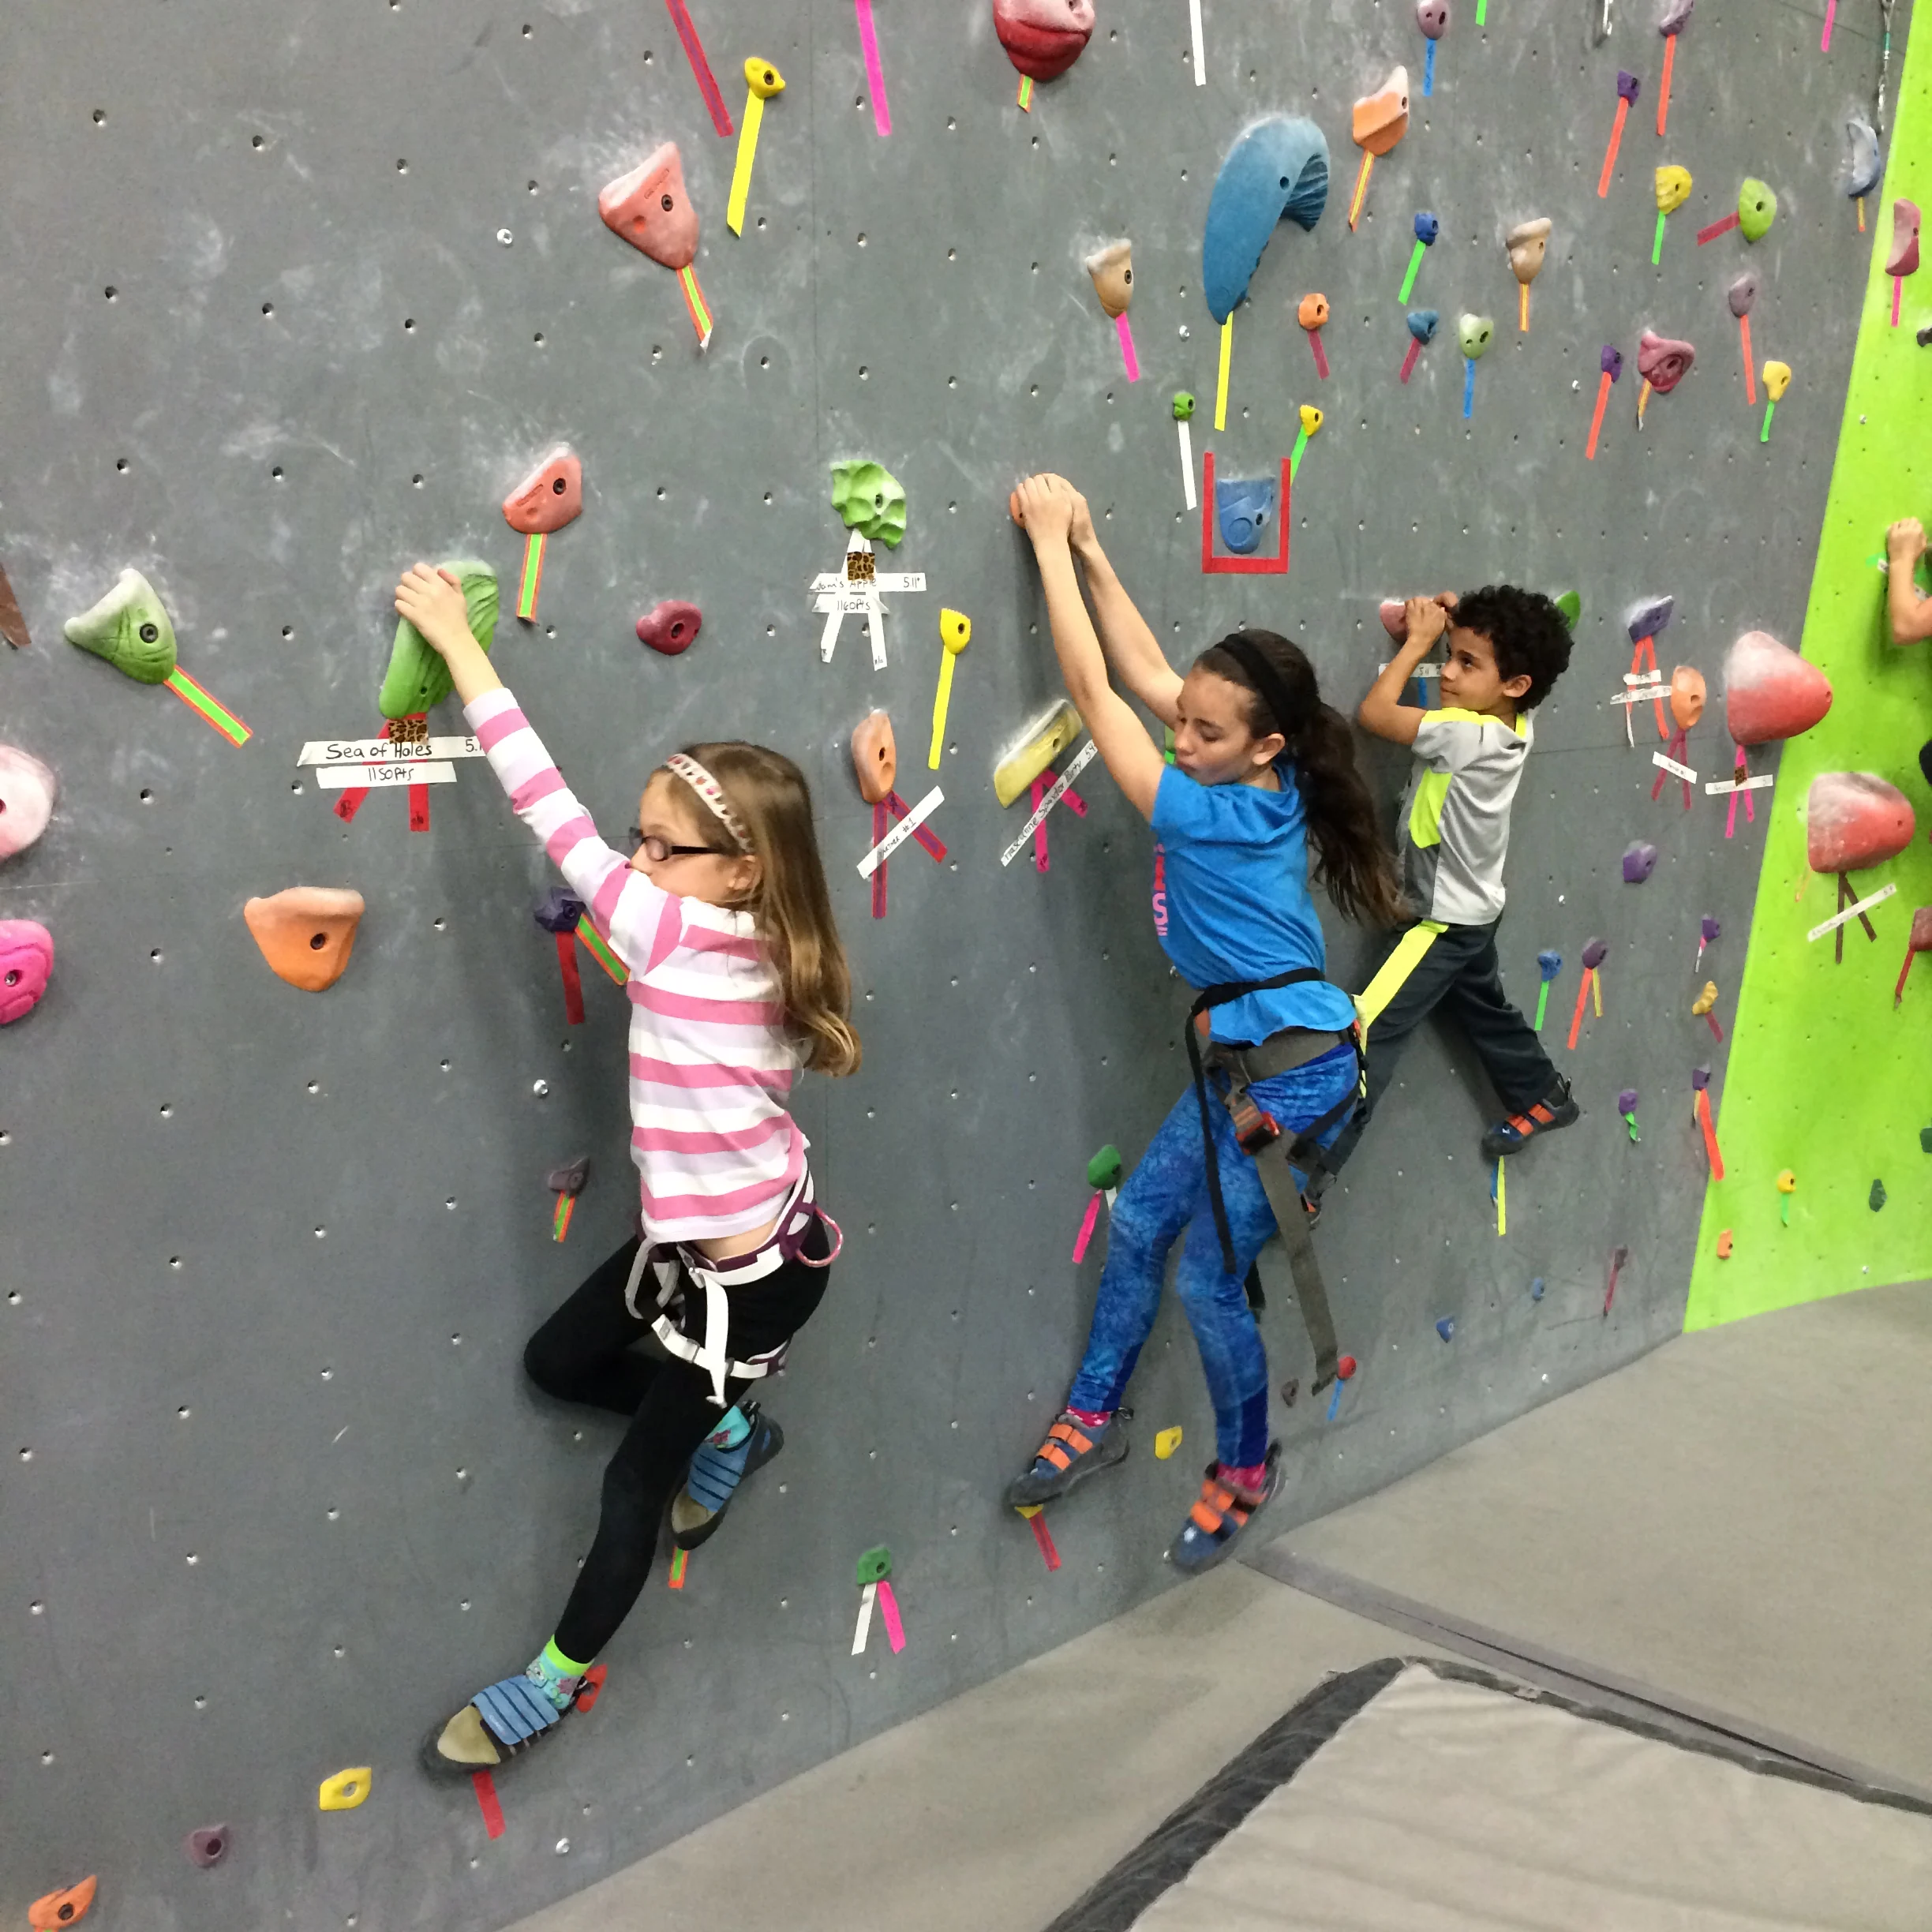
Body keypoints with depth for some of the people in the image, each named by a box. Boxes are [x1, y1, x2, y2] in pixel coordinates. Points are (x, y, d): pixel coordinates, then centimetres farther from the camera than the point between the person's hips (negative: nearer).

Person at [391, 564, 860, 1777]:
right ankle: (725, 1428, 38)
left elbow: (557, 821, -24)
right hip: (706, 1238, 8)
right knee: (558, 1362, 22)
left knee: (635, 1479, 11)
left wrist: (459, 645, -19)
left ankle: (558, 1680, 32)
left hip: (756, 1267, -8)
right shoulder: (750, 951, -5)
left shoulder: (682, 939, -26)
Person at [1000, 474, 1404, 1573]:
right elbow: (1143, 672, 5)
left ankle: (1248, 1468, 26)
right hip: (1249, 1061, 9)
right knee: (1138, 1222, 11)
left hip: (1294, 1075, -9)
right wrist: (1087, 548, 3)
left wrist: (1051, 544, -12)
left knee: (1208, 1277, 3)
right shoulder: (1274, 794, 0)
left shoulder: (1210, 816, -22)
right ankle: (1096, 1417, 25)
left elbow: (1094, 692, -18)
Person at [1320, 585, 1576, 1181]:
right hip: (1470, 909, 9)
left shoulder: (1468, 735, -30)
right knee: (1487, 1013, 29)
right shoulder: (1516, 724, -6)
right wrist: (1459, 622, -2)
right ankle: (1543, 1099, 50)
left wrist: (1419, 639, -17)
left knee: (1365, 1033, -10)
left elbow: (1373, 713, -27)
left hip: (1444, 919, -9)